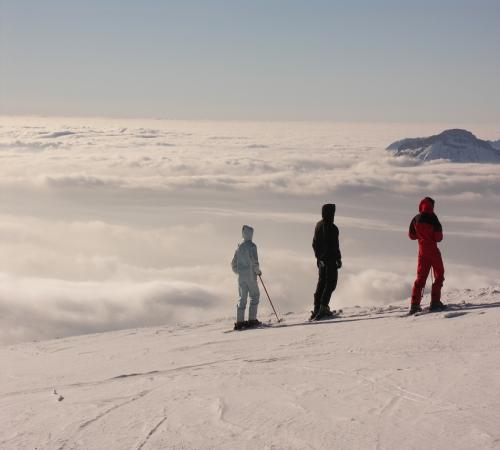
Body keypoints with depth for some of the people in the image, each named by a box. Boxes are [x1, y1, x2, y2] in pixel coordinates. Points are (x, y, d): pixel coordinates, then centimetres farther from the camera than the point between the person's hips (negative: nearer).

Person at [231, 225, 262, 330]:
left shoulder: (239, 247, 11)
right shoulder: (251, 246, -10)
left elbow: (233, 264, 14)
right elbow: (254, 261, -18)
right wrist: (258, 271, -1)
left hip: (241, 276, 6)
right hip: (250, 275, -6)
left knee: (242, 298, 8)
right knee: (255, 296, 5)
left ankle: (239, 321, 1)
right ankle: (252, 319, -2)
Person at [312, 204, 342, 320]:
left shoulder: (318, 225, 11)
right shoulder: (331, 227, -15)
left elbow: (314, 244, 18)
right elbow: (334, 246, -18)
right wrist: (338, 259, -11)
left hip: (321, 259, 8)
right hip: (330, 259, -8)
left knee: (321, 283, 12)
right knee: (331, 283, -4)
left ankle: (317, 309, 12)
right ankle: (323, 307, -12)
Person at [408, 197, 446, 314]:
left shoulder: (416, 219, 3)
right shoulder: (432, 217, -12)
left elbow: (411, 235, 11)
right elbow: (438, 236, -14)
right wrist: (435, 237, 8)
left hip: (422, 251, 5)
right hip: (433, 250, -5)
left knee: (421, 277, 9)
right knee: (439, 276, 7)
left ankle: (415, 304, 2)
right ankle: (435, 302, -2)